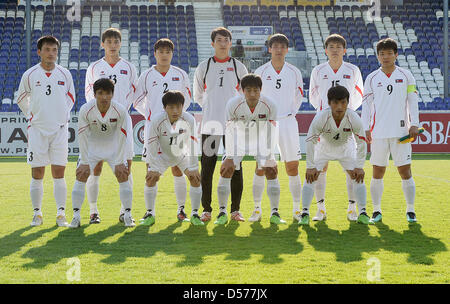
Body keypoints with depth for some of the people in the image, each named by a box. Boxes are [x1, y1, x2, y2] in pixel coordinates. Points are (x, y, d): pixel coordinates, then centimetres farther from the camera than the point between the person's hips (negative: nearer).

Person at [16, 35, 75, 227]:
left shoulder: (65, 74, 3)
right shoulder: (29, 75, 0)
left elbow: (70, 97, 18)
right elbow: (21, 99, 14)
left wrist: (63, 115, 10)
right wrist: (32, 116, 9)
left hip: (60, 130, 1)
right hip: (37, 130, 0)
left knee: (59, 173, -1)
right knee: (37, 174, 1)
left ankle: (61, 214, 2)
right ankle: (37, 213, 9)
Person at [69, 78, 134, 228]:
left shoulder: (120, 110, -24)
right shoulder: (85, 110, -25)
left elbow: (121, 137, -15)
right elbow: (82, 137, -17)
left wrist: (119, 162, -15)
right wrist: (85, 162, -17)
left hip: (114, 146, 0)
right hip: (91, 146, 0)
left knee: (123, 175, -9)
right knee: (81, 175, -10)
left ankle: (127, 215, 3)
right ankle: (76, 216, -2)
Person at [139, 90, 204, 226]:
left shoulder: (189, 120, -28)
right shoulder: (156, 120, -30)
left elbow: (192, 145, -20)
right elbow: (152, 145, -22)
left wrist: (193, 168, -19)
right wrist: (152, 168, -21)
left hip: (183, 154, 1)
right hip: (162, 154, -1)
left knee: (195, 179, -11)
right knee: (151, 179, -13)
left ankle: (195, 214, 3)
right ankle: (150, 214, 3)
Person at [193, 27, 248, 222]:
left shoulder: (238, 67, 6)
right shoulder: (203, 67, 7)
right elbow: (197, 95, 18)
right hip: (210, 125, 0)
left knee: (235, 168, -1)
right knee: (207, 168, 0)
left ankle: (235, 210, 8)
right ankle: (206, 210, 8)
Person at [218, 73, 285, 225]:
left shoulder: (269, 105, -25)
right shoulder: (233, 104, -26)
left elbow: (271, 133, -17)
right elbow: (230, 132, -20)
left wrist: (269, 158, -20)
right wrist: (229, 158, -22)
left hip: (261, 140, 0)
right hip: (239, 138, 0)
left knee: (271, 171, -10)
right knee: (225, 171, -11)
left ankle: (274, 214, -1)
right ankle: (222, 213, 0)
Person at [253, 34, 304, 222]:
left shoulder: (294, 72, 5)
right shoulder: (261, 72, 1)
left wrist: (291, 113, 9)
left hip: (288, 122, 1)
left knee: (292, 167, 2)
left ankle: (296, 209, 11)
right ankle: (257, 209, 7)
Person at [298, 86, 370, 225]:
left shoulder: (354, 118, -31)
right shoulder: (320, 117, -34)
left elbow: (361, 143, -17)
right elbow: (310, 142, -23)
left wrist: (359, 167, -17)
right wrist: (311, 166, -22)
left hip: (346, 148, 1)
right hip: (324, 147, -1)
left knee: (358, 176, -11)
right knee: (310, 176, -13)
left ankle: (362, 213, -2)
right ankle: (305, 213, -7)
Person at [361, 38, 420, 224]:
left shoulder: (406, 76, 5)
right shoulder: (371, 79, 7)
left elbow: (413, 101, 6)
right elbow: (366, 104, 8)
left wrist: (414, 124, -3)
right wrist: (365, 128, 1)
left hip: (401, 131, -1)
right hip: (378, 132, 1)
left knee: (405, 171, -2)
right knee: (377, 172, 3)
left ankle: (410, 210, 6)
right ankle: (376, 211, 11)